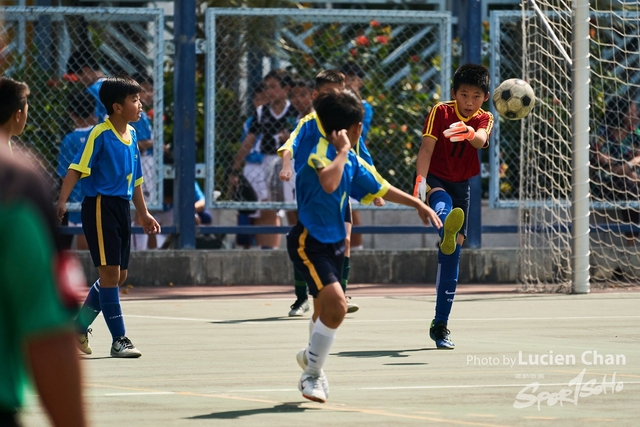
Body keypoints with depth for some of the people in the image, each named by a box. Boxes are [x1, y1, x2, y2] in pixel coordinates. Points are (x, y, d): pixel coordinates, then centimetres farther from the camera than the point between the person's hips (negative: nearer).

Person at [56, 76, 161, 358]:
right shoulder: (100, 134, -11)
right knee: (110, 273, -8)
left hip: (122, 207, 9)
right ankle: (119, 341, -6)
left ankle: (78, 327, 26)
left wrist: (143, 214, 23)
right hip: (101, 205, -8)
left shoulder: (132, 135, 12)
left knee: (118, 276, 12)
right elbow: (77, 168, -16)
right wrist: (62, 202, -26)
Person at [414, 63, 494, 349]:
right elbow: (427, 148, -19)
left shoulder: (484, 119, -2)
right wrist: (420, 180, -37)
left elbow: (480, 140, -26)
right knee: (442, 202, -41)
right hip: (435, 180, -3)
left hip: (461, 186, 3)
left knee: (452, 256, 1)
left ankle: (440, 325, 10)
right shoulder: (440, 112, -7)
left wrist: (469, 133, -52)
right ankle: (447, 230, -80)